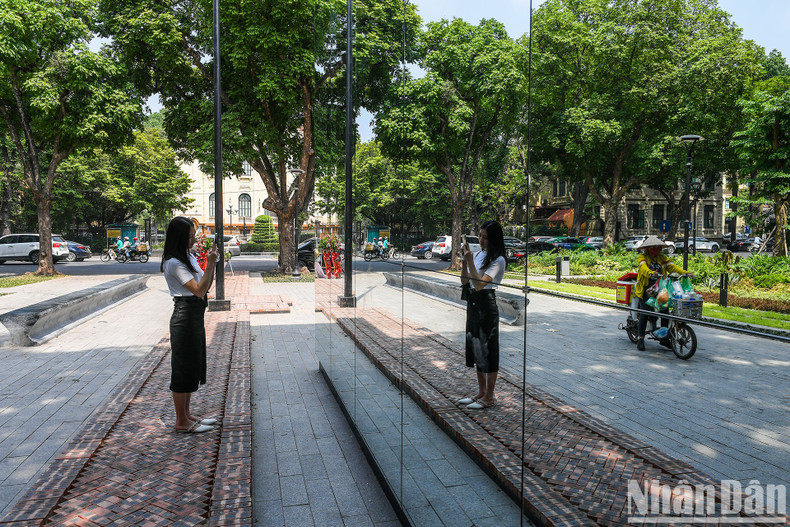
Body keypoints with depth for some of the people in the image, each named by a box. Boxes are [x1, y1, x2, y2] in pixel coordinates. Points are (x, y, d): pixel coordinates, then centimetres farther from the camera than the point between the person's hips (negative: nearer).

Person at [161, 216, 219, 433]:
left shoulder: (189, 257, 12)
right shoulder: (174, 263, -16)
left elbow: (206, 286, 12)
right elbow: (199, 290, -23)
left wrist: (212, 263, 1)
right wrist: (210, 264, -22)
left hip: (196, 316, 10)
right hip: (184, 316, -10)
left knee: (193, 366, 16)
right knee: (183, 367, -1)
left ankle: (187, 415, 27)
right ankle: (181, 422, 11)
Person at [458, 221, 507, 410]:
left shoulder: (497, 260, -13)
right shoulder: (477, 255, 10)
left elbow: (480, 284, -22)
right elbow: (465, 282, 8)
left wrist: (470, 262, -22)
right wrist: (464, 261, -3)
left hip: (487, 306, -8)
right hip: (473, 304, 8)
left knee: (488, 349, 0)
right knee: (475, 347, 14)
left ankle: (489, 397, 11)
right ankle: (481, 392, 28)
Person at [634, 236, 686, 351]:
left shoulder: (662, 258, 13)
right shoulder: (643, 257, -1)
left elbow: (672, 266, 1)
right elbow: (643, 267, -22)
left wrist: (685, 273, -16)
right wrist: (651, 273, -43)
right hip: (646, 289, -4)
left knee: (665, 310, -4)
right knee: (644, 312, -12)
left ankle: (664, 337, 13)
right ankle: (640, 338, -4)